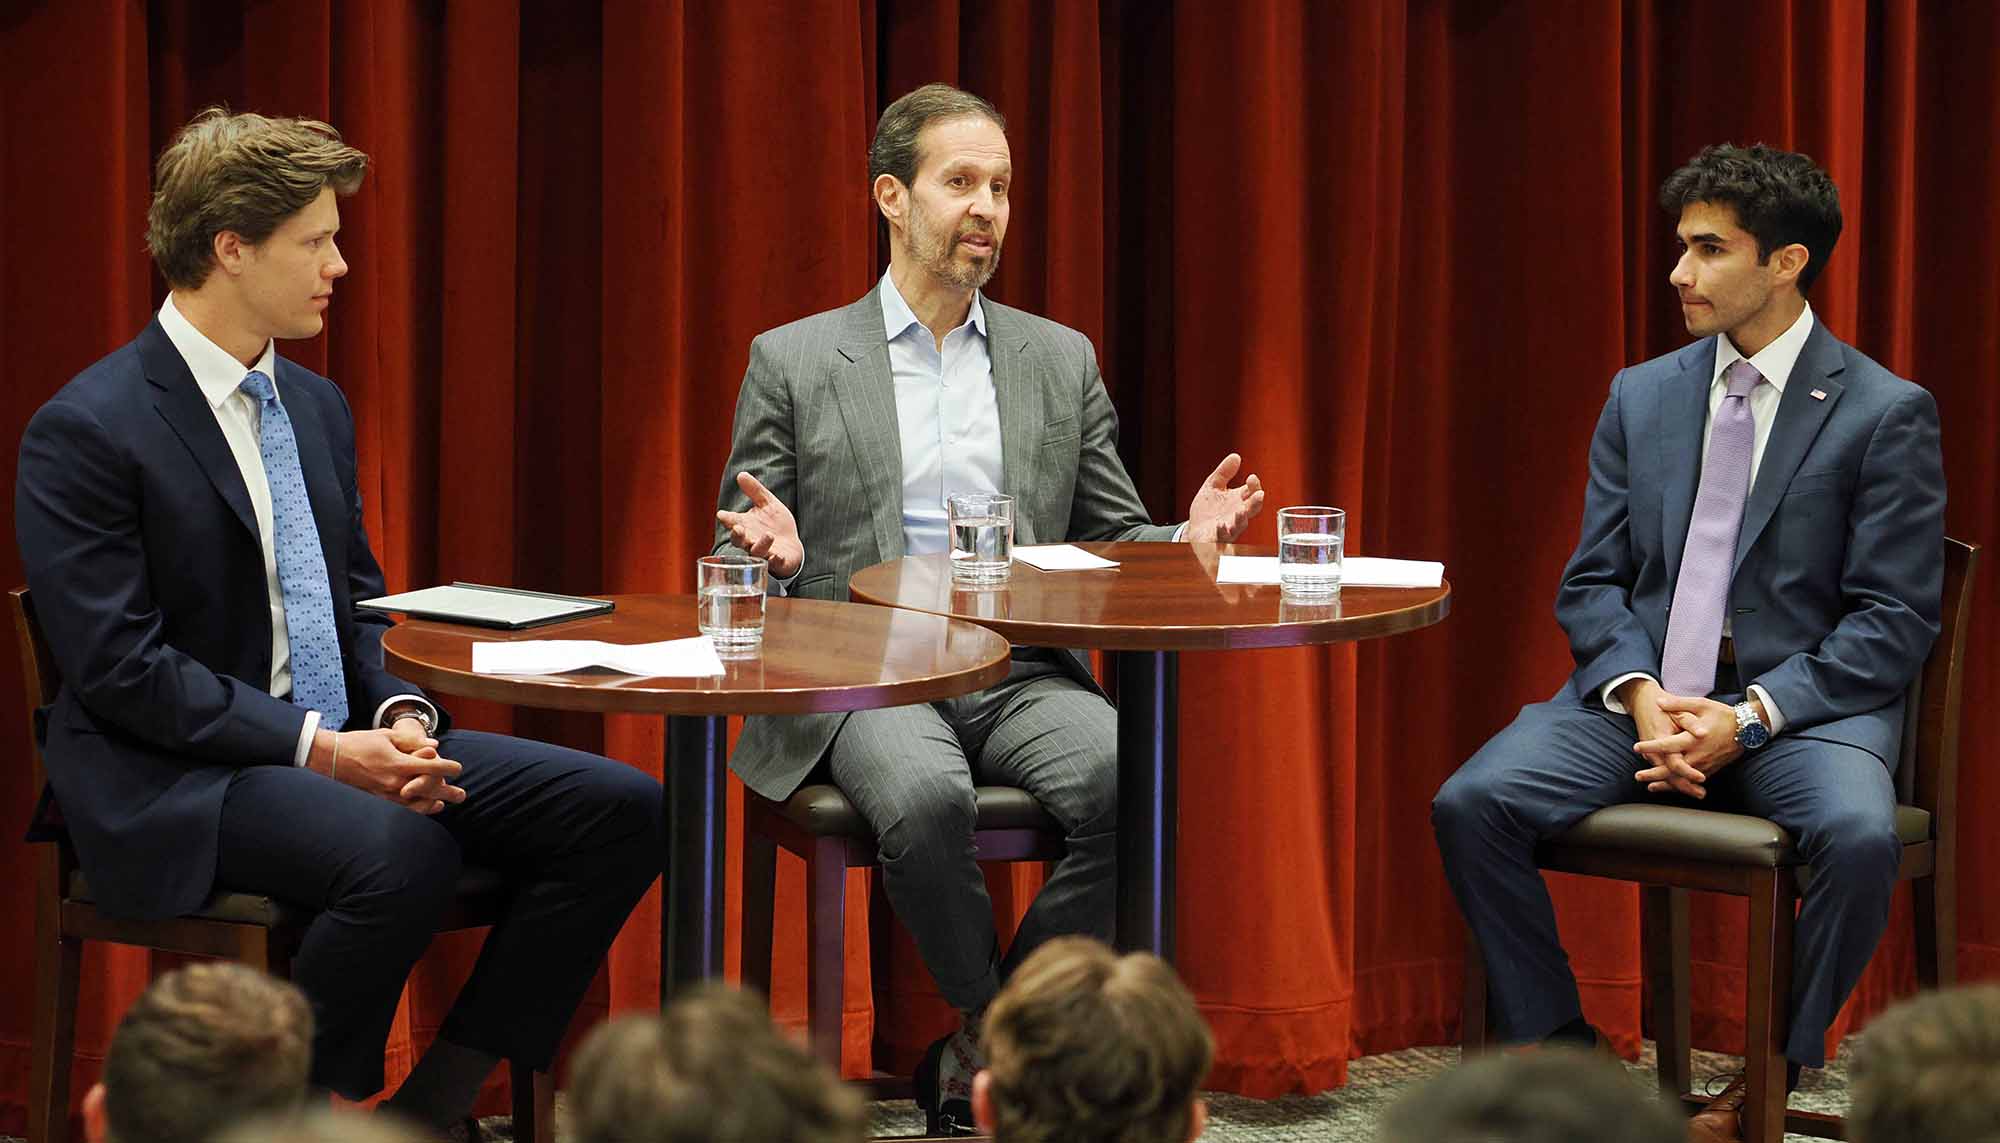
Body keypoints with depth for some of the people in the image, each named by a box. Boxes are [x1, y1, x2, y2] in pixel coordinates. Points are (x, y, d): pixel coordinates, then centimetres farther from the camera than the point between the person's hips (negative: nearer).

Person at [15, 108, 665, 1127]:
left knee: (620, 812, -9)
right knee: (403, 853, -37)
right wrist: (317, 747, -21)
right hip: (172, 782, -8)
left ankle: (435, 1098, -4)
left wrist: (401, 715, -3)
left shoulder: (316, 406, 14)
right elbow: (122, 669, -16)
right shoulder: (87, 430, -11)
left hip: (343, 746, 8)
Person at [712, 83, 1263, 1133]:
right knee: (925, 800, -37)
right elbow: (737, 558, 9)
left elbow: (1111, 540, 17)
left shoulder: (1060, 359, 17)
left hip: (1023, 672, 3)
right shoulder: (794, 360, 8)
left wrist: (1189, 537, -5)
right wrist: (778, 556, -15)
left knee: (1130, 782, -30)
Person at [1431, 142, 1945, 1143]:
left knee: (1858, 835, -36)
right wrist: (1642, 697, -11)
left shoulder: (1887, 414, -3)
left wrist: (1751, 717, -18)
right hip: (1645, 689, 4)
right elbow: (1592, 584, 10)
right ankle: (1562, 1060, -5)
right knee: (1471, 804, -20)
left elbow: (1895, 620, -6)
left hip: (1804, 696, -4)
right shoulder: (1642, 398, 12)